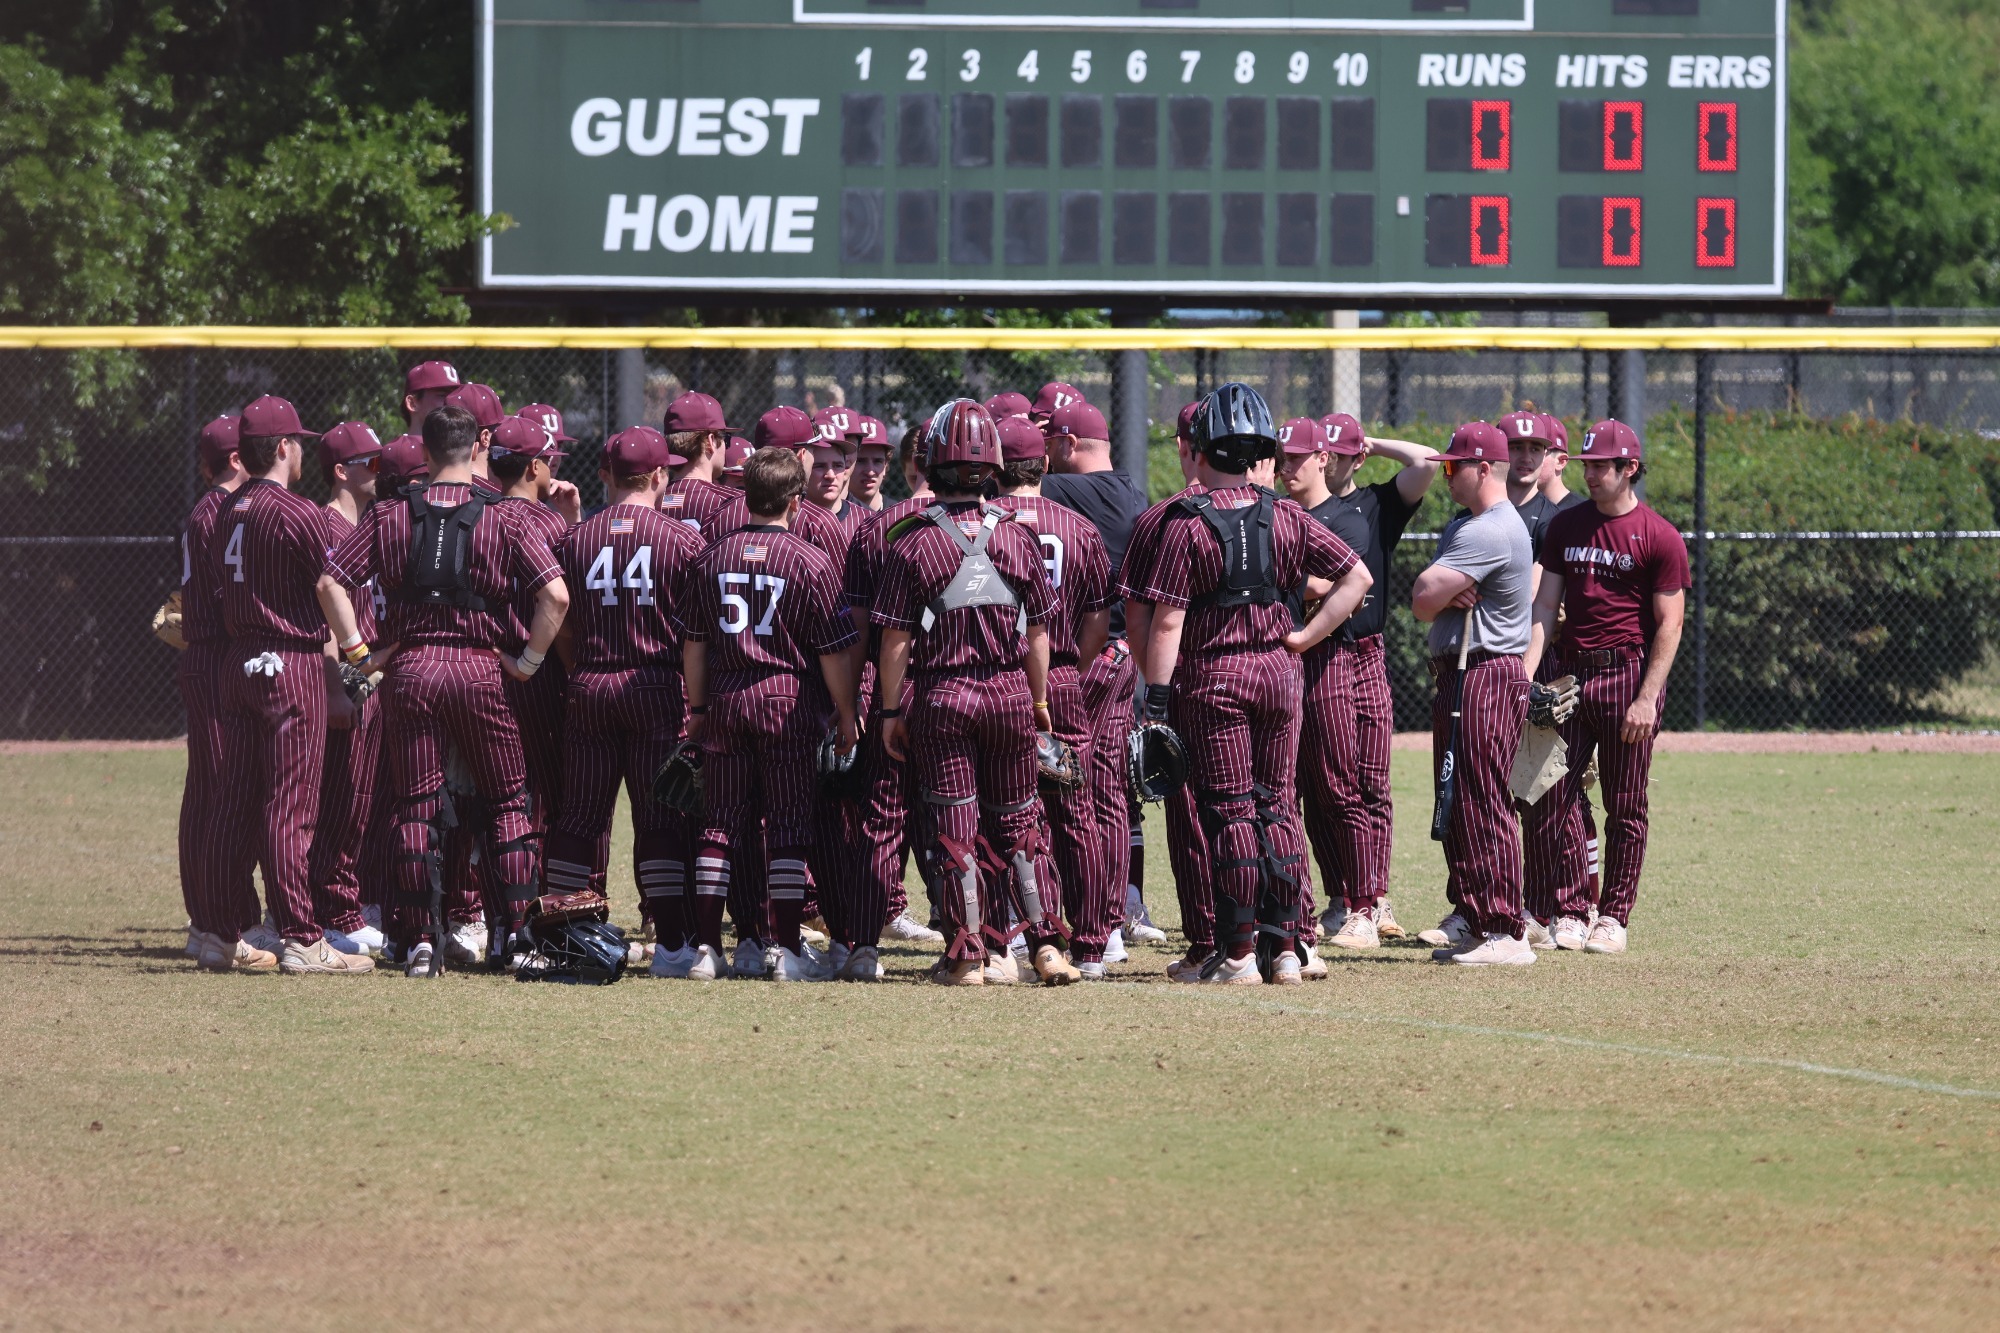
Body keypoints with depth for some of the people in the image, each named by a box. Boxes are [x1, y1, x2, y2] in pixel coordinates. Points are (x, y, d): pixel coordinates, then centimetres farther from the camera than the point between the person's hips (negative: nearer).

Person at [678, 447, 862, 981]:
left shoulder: (713, 557, 4)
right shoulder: (811, 561, -8)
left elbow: (694, 641, 10)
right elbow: (834, 650, -6)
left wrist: (697, 707, 18)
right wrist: (846, 714, 4)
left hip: (726, 698, 3)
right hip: (789, 699, -3)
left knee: (722, 822, 8)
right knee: (788, 823, 1)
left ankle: (706, 946, 7)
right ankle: (786, 948, -1)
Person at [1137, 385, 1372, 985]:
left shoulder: (1186, 523, -9)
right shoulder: (1285, 518, 3)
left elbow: (1167, 621, -11)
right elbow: (1356, 577, 4)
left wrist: (1157, 697, -8)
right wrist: (1303, 637, 5)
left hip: (1213, 677, -4)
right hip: (1278, 673, 4)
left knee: (1229, 811, 0)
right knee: (1277, 808, 10)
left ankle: (1238, 952, -1)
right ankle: (1283, 949, 11)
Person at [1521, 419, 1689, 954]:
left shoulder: (1659, 538, -4)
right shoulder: (1565, 527, 11)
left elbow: (1669, 626, -7)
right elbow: (1546, 607, 9)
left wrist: (1647, 699, -14)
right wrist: (1526, 674, -3)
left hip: (1627, 674, -4)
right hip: (1569, 674, 5)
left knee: (1625, 808, 2)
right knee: (1553, 797, -2)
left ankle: (1613, 916, 9)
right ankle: (1568, 912, 4)